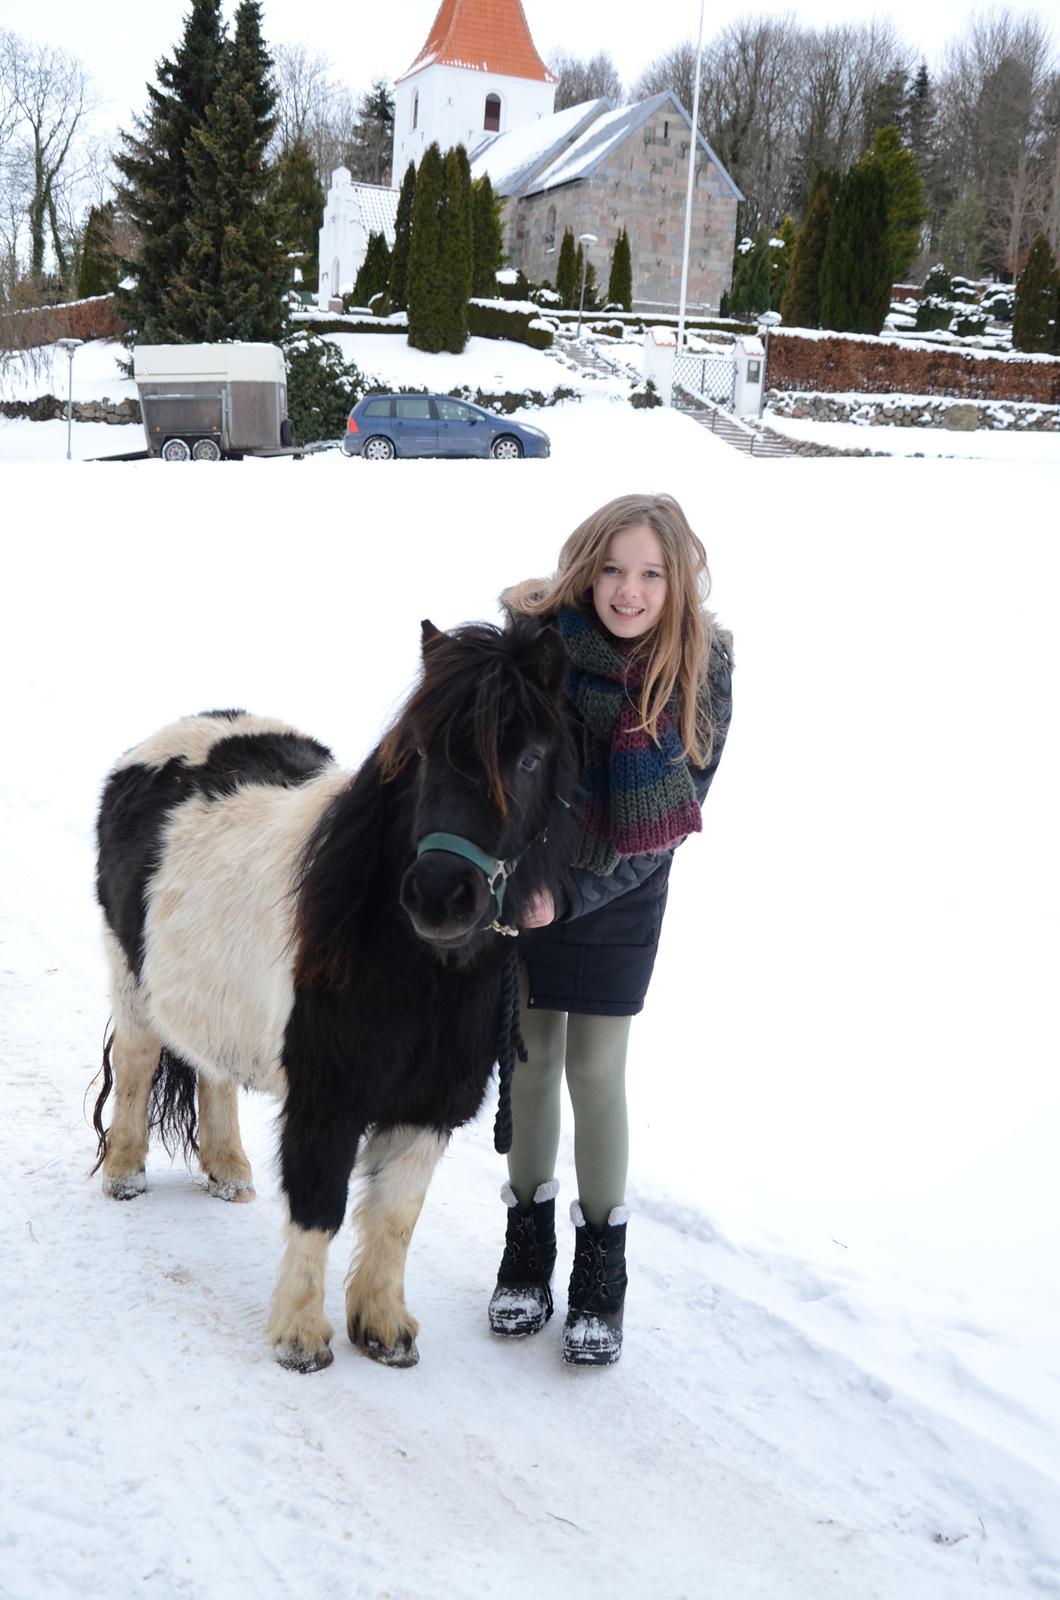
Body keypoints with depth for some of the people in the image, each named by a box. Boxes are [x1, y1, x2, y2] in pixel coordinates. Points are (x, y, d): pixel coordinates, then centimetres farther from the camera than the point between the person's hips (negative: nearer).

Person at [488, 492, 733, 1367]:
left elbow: (671, 818, -14)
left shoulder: (705, 670, -15)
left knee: (596, 1074, 4)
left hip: (618, 901, -1)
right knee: (532, 1063, 11)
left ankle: (601, 1267, 21)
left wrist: (569, 890, -20)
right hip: (525, 886, 1)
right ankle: (528, 1239, 30)